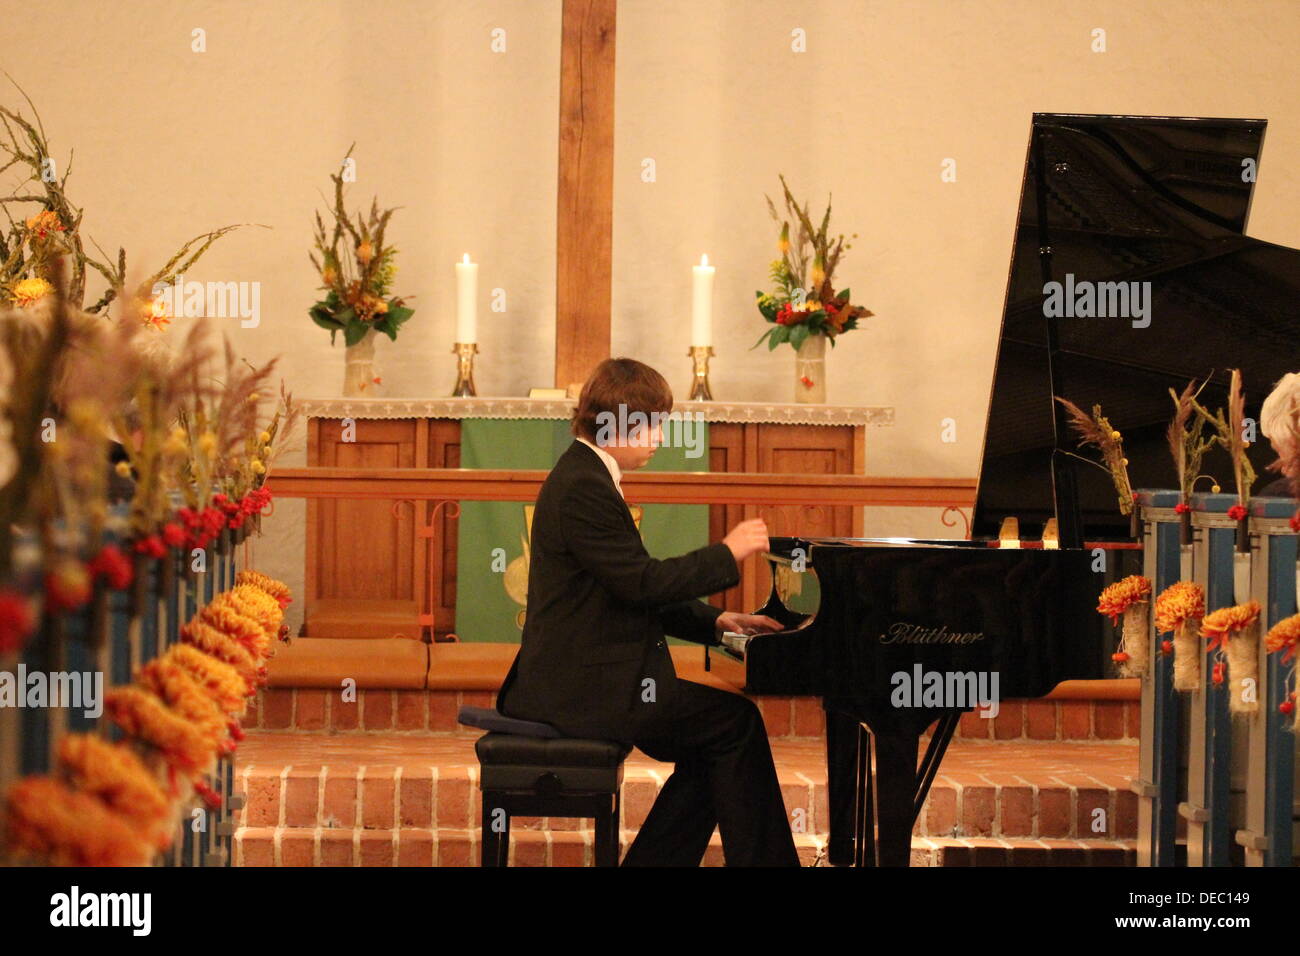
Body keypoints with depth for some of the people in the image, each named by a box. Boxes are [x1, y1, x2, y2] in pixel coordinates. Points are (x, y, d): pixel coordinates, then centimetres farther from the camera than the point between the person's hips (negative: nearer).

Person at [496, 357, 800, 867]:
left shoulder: (586, 477, 17)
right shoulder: (583, 488, -17)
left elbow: (636, 594, 20)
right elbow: (642, 582, -22)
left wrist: (714, 622, 11)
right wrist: (726, 553, -12)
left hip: (579, 680, 10)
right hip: (584, 687, -10)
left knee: (709, 752, 8)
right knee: (736, 721, -7)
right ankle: (763, 861, 3)